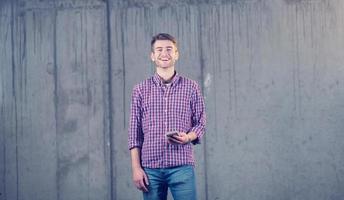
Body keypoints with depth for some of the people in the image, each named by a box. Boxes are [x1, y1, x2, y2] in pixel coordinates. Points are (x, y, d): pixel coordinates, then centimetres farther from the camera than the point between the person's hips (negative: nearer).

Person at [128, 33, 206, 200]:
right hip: (150, 167, 1)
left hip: (182, 166, -1)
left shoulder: (191, 87, 7)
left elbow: (200, 123, 10)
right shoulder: (141, 90, 8)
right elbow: (134, 132, 7)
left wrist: (187, 137, -12)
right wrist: (136, 168, -1)